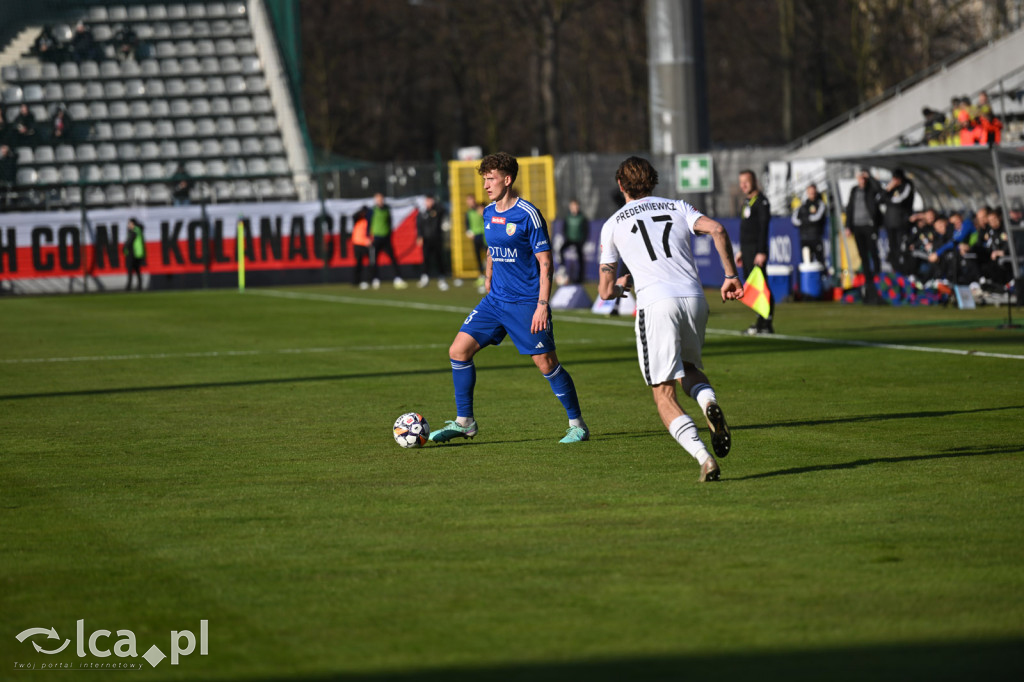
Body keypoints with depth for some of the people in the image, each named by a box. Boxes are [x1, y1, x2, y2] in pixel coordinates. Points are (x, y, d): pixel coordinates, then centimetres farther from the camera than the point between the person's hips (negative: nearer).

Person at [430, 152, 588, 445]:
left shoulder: (528, 215, -13)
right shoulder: (489, 214, 8)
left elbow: (546, 263, -13)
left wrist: (542, 305, -18)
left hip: (527, 303, -7)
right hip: (496, 300, 7)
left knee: (546, 363, -6)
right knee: (459, 350, -1)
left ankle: (577, 424, 9)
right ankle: (464, 422, 9)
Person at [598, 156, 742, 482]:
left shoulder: (613, 225, 15)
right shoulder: (678, 208, 19)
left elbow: (606, 292, 15)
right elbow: (717, 230, -1)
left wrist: (622, 283, 38)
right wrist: (731, 276, 5)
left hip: (655, 304, -3)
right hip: (694, 298, 3)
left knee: (664, 395, 0)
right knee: (689, 367, 28)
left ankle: (703, 456, -22)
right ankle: (709, 402, -7)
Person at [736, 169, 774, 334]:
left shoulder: (761, 201, -10)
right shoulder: (748, 201, 19)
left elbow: (764, 227, -17)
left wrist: (761, 252, -23)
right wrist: (742, 251, 24)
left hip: (757, 250, -10)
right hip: (747, 250, 10)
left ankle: (766, 324, -11)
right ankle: (760, 322, 13)